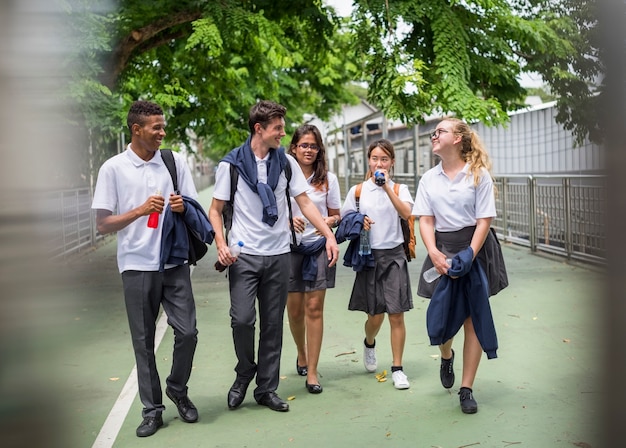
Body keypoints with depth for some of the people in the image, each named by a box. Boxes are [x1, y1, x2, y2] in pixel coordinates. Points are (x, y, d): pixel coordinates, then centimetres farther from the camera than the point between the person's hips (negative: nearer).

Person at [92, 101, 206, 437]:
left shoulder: (175, 162, 4)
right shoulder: (113, 168, -3)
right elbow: (102, 225, -5)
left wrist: (183, 207, -13)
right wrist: (140, 210, -20)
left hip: (174, 262, 2)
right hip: (137, 266, -2)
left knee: (187, 332, -1)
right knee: (144, 341, 5)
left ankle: (177, 390, 25)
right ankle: (152, 409, 19)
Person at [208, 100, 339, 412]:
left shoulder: (286, 162, 6)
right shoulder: (231, 164, -2)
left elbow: (305, 203, 7)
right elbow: (215, 210, 2)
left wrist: (329, 235, -4)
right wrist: (221, 244, -14)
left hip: (278, 255, 3)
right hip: (244, 255, -3)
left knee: (273, 324, 7)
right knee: (242, 318, -14)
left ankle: (266, 389, 19)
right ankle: (245, 372, 14)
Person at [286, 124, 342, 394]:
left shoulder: (328, 179, 4)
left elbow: (336, 214, 10)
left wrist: (329, 222, -12)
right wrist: (288, 221, -15)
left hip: (318, 247, 0)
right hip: (290, 247, 0)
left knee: (314, 308, -3)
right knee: (294, 310, 8)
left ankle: (312, 371, 3)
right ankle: (302, 354, 37)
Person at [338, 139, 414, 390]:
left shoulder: (400, 189, 3)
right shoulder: (357, 191, 6)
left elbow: (406, 214, -16)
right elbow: (344, 221, 11)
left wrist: (387, 187, -20)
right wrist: (357, 223, -9)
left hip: (394, 255, 0)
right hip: (369, 256, 1)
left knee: (396, 314, -3)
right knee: (375, 315, 3)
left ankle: (397, 368, 9)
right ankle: (369, 344, 37)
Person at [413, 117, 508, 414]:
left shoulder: (478, 174, -4)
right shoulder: (429, 179, 6)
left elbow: (484, 219, -7)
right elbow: (426, 220, 0)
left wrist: (469, 255, -18)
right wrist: (433, 252, -16)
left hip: (475, 248, -2)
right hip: (442, 250, 3)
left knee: (473, 319, 1)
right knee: (440, 315, -1)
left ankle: (466, 389, 11)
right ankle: (446, 356, 36)